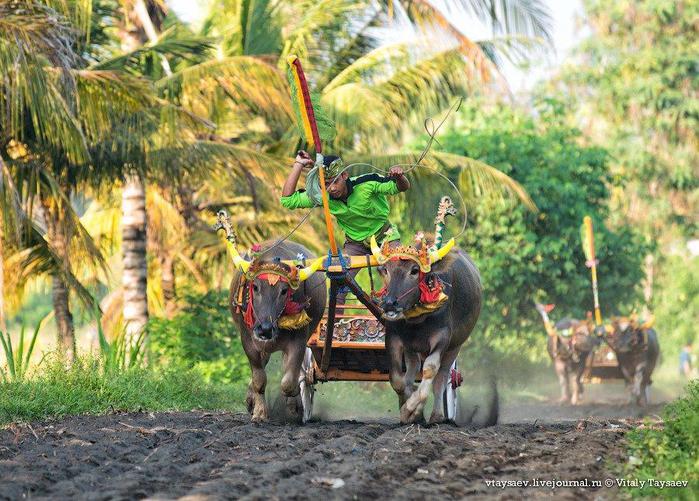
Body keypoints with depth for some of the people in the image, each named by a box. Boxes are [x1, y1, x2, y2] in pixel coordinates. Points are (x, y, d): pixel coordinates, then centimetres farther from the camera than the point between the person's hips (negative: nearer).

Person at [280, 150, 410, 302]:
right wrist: (298, 164, -26)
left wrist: (399, 177, -46)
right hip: (355, 242, 2)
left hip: (384, 236, -2)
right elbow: (287, 200, -25)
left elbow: (402, 187, -20)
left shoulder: (366, 183, -29)